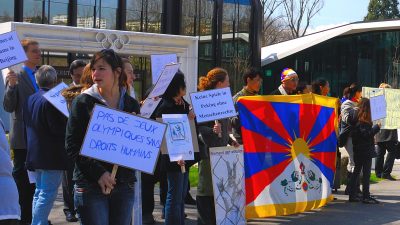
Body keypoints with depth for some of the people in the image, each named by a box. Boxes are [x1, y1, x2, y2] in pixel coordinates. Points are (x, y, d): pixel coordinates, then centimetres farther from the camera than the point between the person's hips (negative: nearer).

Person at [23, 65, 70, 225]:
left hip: (35, 154, 9)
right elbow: (60, 129, -21)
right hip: (52, 156, -9)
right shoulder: (51, 101, -18)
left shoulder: (30, 100, 10)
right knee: (47, 194, -5)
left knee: (39, 192, 18)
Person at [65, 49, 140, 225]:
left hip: (124, 184, 4)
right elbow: (72, 146, -5)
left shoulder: (131, 104, 9)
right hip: (90, 185, -3)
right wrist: (98, 173, -15)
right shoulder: (83, 102, -1)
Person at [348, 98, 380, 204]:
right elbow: (367, 134, -19)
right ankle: (366, 197, -2)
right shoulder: (363, 120, -17)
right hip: (366, 150, -9)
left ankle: (353, 195, 15)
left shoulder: (357, 117, 9)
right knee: (366, 173, -4)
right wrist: (377, 127, -12)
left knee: (356, 171, 12)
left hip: (358, 150, 9)